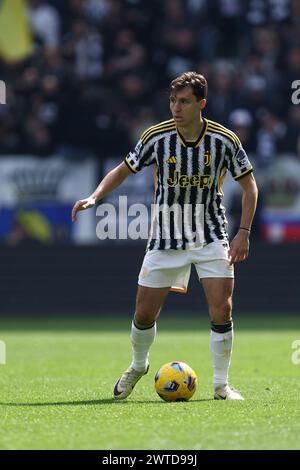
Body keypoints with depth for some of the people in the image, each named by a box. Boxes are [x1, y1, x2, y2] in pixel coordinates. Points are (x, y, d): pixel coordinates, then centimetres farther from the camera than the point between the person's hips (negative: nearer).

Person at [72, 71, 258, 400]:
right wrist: (95, 197, -11)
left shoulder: (225, 141, -12)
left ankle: (222, 385, 1)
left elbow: (249, 185, 1)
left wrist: (243, 233, -6)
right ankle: (138, 366, 34)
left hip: (211, 236, -1)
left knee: (221, 309, -14)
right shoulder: (156, 137, -11)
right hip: (165, 238, 1)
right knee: (144, 314, 3)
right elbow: (123, 170, 4)